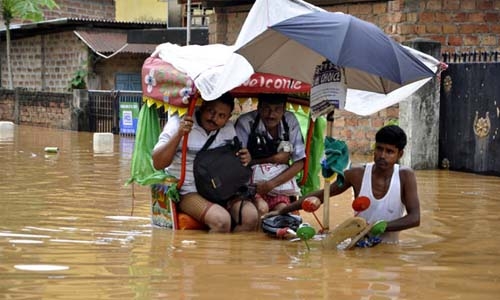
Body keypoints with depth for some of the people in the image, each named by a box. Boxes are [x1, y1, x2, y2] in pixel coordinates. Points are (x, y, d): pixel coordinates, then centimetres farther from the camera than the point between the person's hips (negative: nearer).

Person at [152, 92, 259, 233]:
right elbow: (158, 163, -10)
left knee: (251, 217, -22)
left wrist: (244, 158, -1)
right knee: (221, 219, -33)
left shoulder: (229, 128, 13)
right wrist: (179, 135, -23)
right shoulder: (178, 123, -3)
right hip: (189, 192, -5)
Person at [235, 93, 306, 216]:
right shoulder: (246, 122, -11)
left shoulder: (290, 122, -1)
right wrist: (272, 159, -9)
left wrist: (270, 184, -15)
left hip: (280, 182, 3)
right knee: (261, 208, -31)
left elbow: (299, 163, -3)